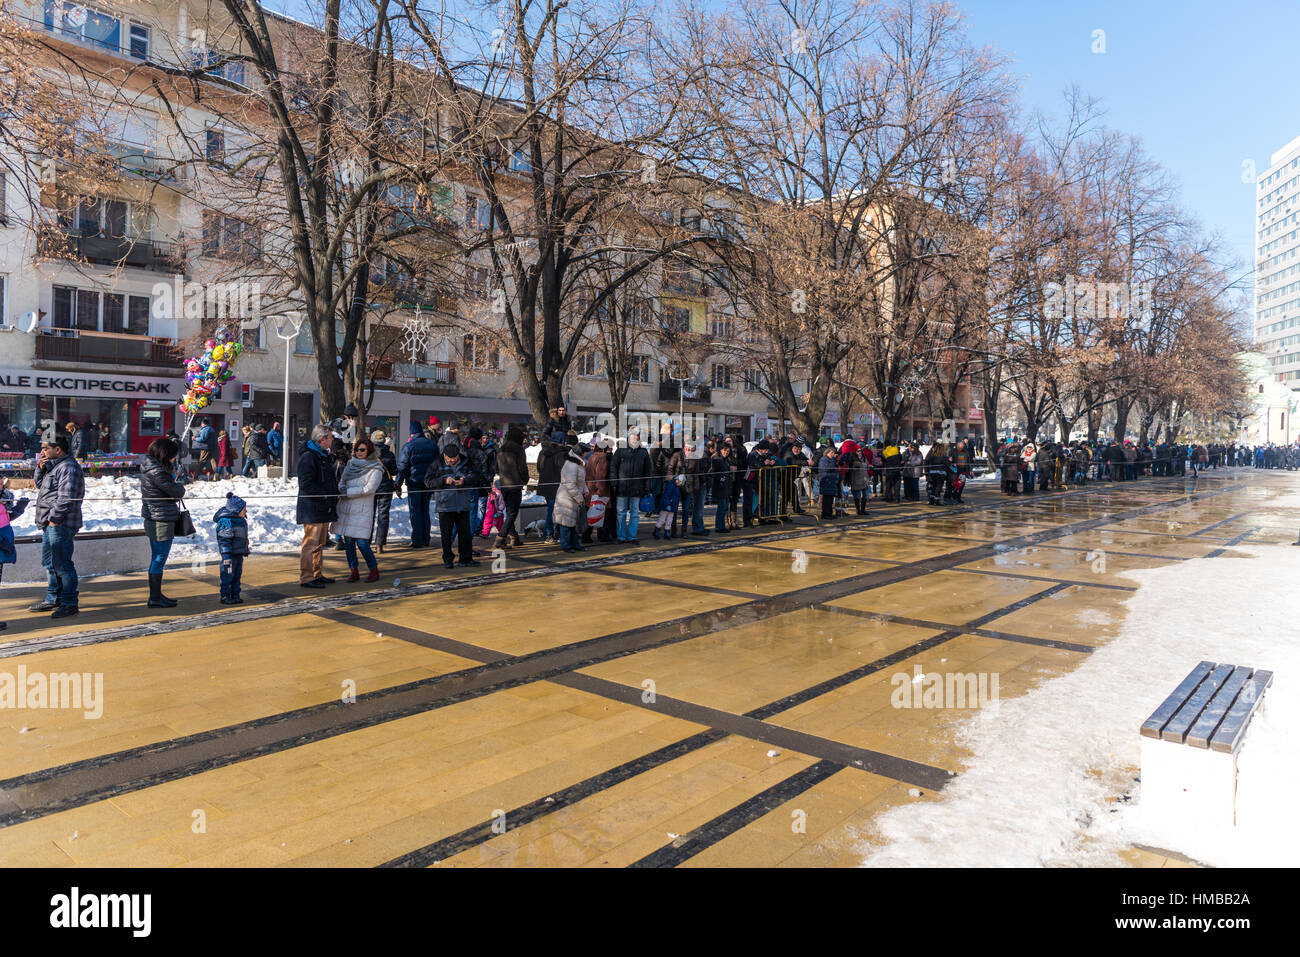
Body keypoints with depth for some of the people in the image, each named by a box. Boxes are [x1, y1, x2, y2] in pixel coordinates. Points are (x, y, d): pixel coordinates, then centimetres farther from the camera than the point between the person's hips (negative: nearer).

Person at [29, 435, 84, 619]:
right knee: (49, 562, 18)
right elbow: (39, 483, 26)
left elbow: (66, 497, -21)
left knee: (62, 564, -7)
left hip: (60, 524, -11)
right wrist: (40, 468, 9)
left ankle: (69, 603, -1)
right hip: (49, 523, 11)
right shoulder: (52, 465, 18)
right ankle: (53, 599, 29)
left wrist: (54, 518, -21)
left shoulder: (68, 467, -15)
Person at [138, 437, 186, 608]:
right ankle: (155, 598, 6)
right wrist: (178, 483, 4)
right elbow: (177, 492, -15)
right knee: (159, 559, -1)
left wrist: (172, 476, -3)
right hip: (162, 520, -10)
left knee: (156, 559, 18)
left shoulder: (148, 467, 10)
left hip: (152, 518, 10)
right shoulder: (157, 472, -21)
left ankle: (156, 595, 27)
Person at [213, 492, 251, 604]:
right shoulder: (225, 521, -17)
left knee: (237, 575, 13)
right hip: (230, 554, -9)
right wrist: (226, 556, -24)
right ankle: (225, 596, 7)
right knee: (228, 575, -2)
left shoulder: (241, 520, 11)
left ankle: (235, 596, 20)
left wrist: (246, 550, 26)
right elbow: (224, 541, -21)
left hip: (239, 554, 9)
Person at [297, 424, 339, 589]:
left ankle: (317, 574, 25)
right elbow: (306, 485, -21)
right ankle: (306, 578, -1)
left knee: (320, 543, 16)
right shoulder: (308, 456, -14)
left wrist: (335, 492, 11)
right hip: (312, 509, -10)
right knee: (310, 543, -6)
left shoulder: (323, 456, 18)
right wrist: (325, 495, -20)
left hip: (324, 509, 10)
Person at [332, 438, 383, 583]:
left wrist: (348, 492, -12)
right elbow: (341, 482, 16)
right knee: (348, 541, 6)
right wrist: (341, 488, -7)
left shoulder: (375, 469, -4)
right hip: (346, 508, 6)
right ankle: (353, 571, 17)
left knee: (361, 542, -9)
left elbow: (369, 489, -13)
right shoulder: (350, 464, 14)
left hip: (362, 510, -6)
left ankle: (374, 570, 6)